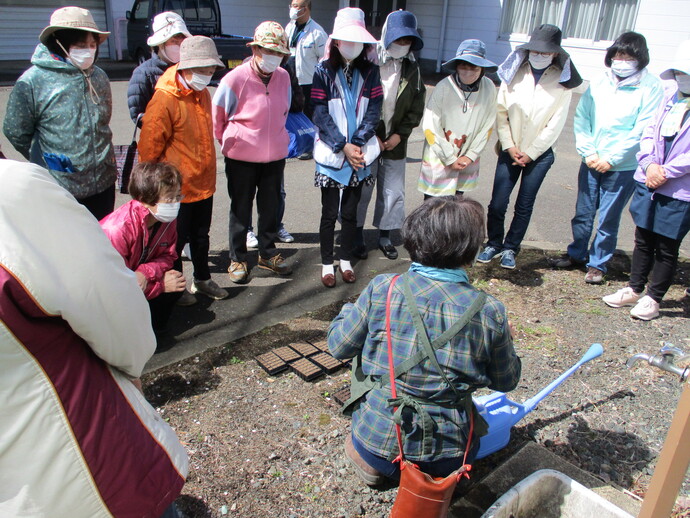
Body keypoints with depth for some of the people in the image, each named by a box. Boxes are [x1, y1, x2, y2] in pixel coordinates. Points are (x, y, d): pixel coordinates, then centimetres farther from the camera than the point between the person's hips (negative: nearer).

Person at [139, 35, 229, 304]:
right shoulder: (165, 100, -19)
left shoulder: (202, 93, 6)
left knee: (201, 235, 21)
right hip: (178, 186, -7)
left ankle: (202, 279, 38)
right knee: (177, 239, 9)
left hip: (204, 182, 7)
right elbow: (149, 148, -15)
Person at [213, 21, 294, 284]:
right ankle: (237, 259, 23)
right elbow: (217, 114, -2)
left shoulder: (284, 77, -1)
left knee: (270, 206, 14)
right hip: (242, 157, -4)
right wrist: (227, 140, 7)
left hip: (275, 155, 4)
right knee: (241, 209, 8)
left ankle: (268, 253, 32)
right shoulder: (235, 79, -14)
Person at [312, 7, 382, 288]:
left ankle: (346, 261, 26)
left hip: (360, 155, 2)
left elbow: (374, 112, -1)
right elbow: (321, 115, -9)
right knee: (330, 213, 5)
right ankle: (327, 264, 19)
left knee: (350, 212, 11)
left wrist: (357, 144, -13)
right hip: (331, 155, -2)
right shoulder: (324, 71, -4)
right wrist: (343, 147, -15)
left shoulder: (370, 71, 3)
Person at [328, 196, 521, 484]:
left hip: (377, 443, -1)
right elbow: (506, 382, 3)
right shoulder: (490, 312, -13)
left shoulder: (382, 290, -16)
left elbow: (338, 346, -3)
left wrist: (349, 310, 17)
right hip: (449, 458, 2)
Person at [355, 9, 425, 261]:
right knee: (361, 191, 4)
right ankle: (357, 236, 21)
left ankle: (385, 237, 26)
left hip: (395, 143, 4)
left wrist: (400, 134, -3)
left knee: (393, 193, 9)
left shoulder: (412, 68, 6)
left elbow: (416, 108, 9)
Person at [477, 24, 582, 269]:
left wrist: (530, 153, -7)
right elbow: (501, 112, -1)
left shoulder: (562, 81, -3)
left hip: (539, 154, -1)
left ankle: (510, 249, 22)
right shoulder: (514, 73, 0)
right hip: (510, 151, 1)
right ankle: (494, 244, 21)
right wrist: (509, 146, -8)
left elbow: (556, 124, -4)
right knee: (497, 203, -1)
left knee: (524, 206, 6)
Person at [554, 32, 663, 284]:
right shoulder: (599, 82, 3)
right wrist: (589, 152, -7)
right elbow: (581, 118, 3)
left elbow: (642, 131, -11)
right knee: (583, 213, 13)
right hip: (591, 163, 4)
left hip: (623, 167, -3)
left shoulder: (650, 87, -8)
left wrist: (611, 159, -12)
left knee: (607, 219, 4)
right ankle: (576, 254, 32)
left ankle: (597, 264, 21)